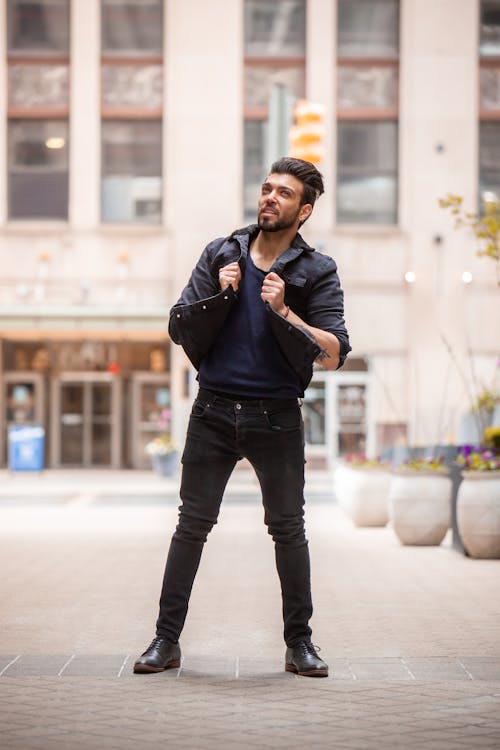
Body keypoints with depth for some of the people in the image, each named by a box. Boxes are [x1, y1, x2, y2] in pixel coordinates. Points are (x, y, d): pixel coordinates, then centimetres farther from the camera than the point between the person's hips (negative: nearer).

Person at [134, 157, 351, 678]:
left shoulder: (317, 272, 2)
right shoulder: (221, 255, 9)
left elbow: (333, 355, -7)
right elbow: (179, 329, 5)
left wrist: (283, 311, -15)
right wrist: (221, 296, -9)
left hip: (277, 419, -1)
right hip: (214, 413, 1)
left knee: (288, 529, 6)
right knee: (192, 525, 3)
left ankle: (299, 643, 17)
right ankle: (166, 639, 10)